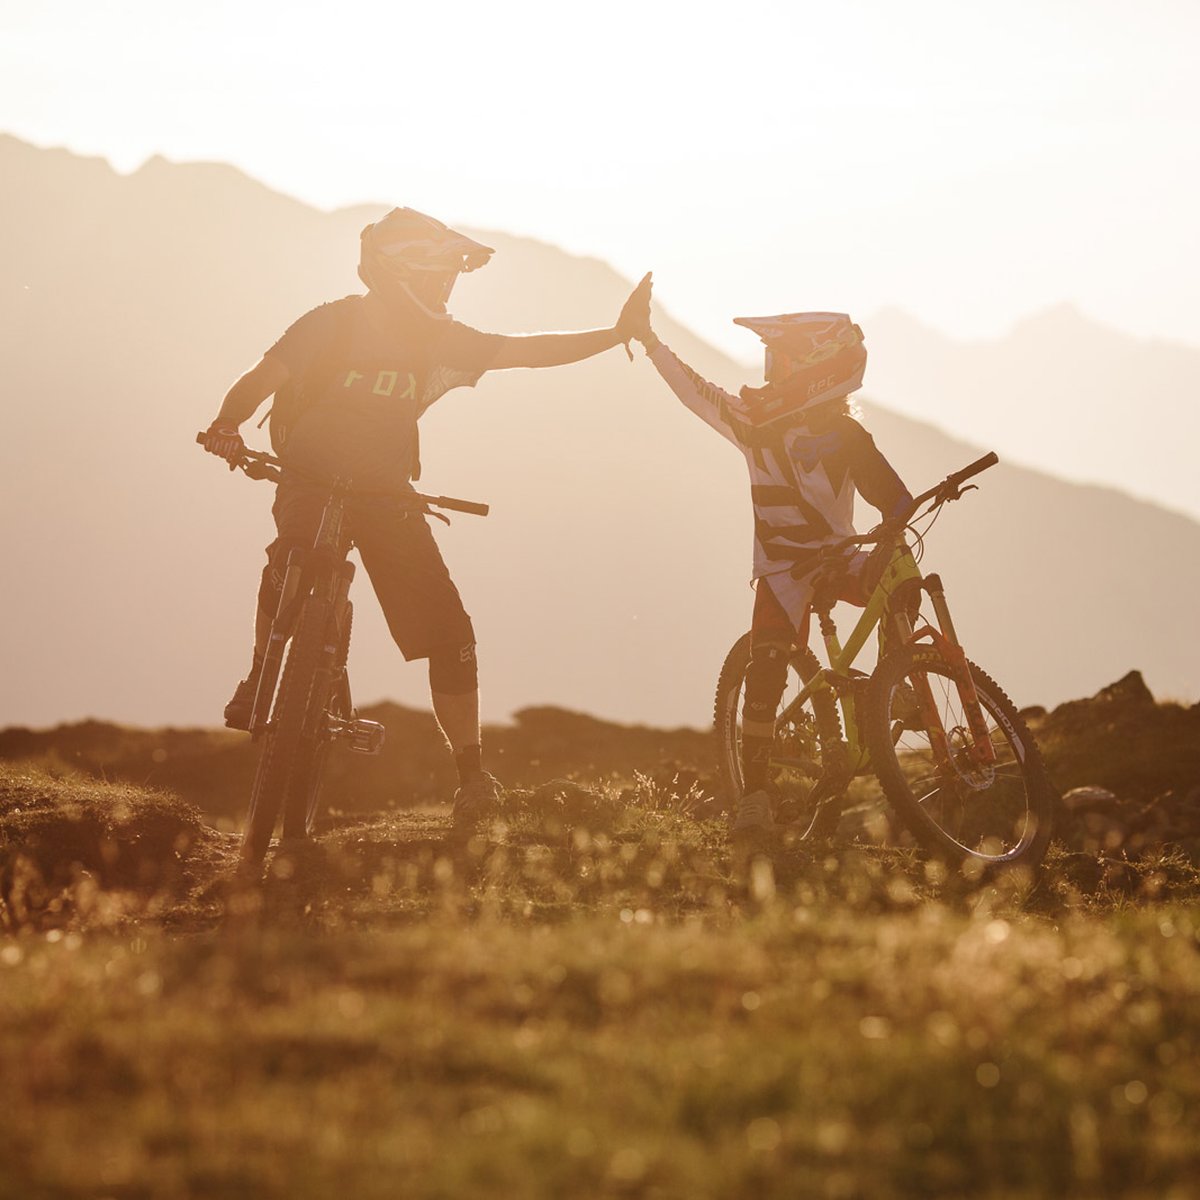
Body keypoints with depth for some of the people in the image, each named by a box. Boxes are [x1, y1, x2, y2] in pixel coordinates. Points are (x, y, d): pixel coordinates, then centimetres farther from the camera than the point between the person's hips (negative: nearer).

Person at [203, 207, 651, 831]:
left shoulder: (440, 341, -3)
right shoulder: (331, 326, -13)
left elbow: (526, 350, -5)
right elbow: (259, 381, -12)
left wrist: (614, 334, -14)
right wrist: (226, 426, -29)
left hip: (383, 492, 3)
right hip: (311, 479, -3)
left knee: (444, 628, -8)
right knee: (292, 560, -32)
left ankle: (471, 771, 3)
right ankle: (260, 679, -5)